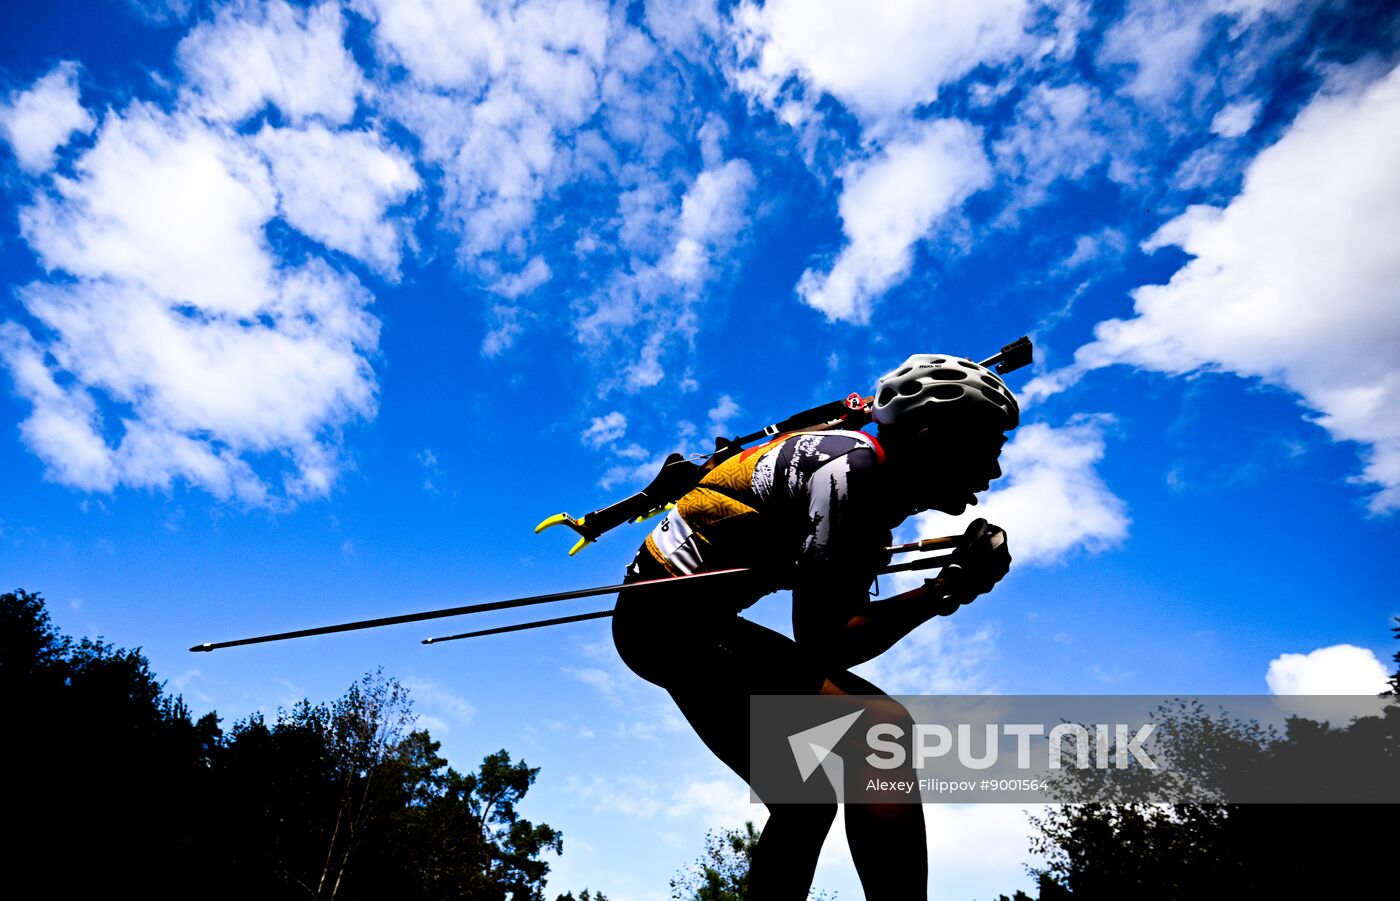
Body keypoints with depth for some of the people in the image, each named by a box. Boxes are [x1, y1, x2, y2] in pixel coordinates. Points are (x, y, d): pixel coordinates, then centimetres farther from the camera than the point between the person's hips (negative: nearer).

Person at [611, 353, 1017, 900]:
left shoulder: (877, 491, 10)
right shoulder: (854, 467, -18)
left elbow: (846, 625, 9)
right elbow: (822, 647, -23)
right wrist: (945, 592, -17)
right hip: (676, 621, -10)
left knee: (804, 799, 15)